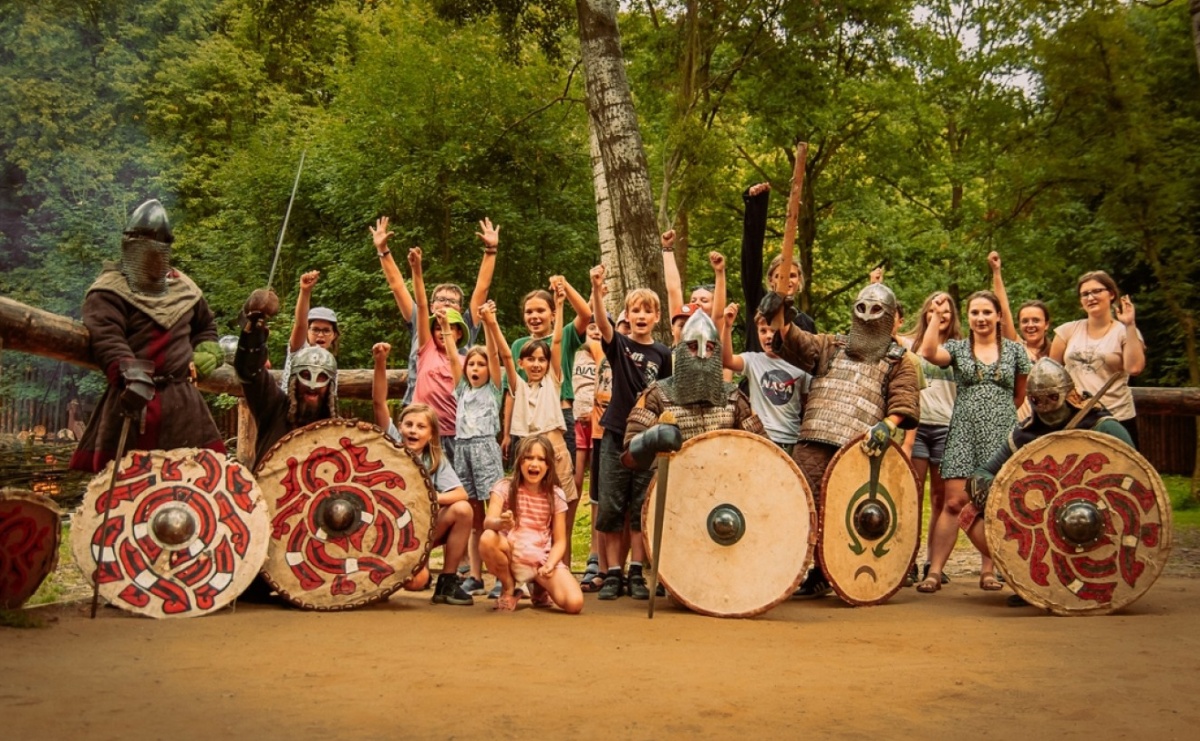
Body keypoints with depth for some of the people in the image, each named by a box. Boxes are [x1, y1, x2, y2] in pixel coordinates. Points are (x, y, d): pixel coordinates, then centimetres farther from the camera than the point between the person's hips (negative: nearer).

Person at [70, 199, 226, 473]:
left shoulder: (183, 287, 16)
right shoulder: (110, 290, -5)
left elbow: (206, 325, 34)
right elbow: (106, 340, -22)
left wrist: (206, 352, 13)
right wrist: (131, 376, -39)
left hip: (182, 398, 6)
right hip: (134, 398, -6)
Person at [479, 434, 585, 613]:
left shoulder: (556, 496, 1)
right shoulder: (504, 487, -4)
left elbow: (560, 541, 1)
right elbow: (488, 521, -20)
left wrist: (549, 565, -19)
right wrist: (501, 523, -45)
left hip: (543, 559, 1)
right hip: (512, 555, -1)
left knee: (574, 603, -23)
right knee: (487, 539, -35)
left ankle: (540, 588, 15)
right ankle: (509, 588, -5)